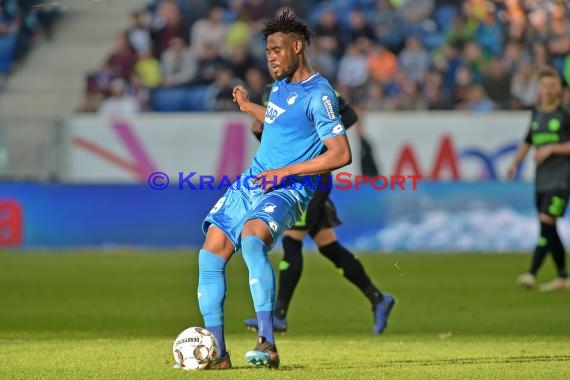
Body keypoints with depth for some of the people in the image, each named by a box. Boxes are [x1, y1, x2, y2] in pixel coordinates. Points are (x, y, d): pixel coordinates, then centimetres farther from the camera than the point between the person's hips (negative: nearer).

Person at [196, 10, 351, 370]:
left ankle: (268, 344, -41)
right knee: (211, 255, -1)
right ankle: (216, 353, 5)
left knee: (252, 238, -36)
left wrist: (284, 172, -21)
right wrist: (249, 107, 45)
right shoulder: (281, 84, 13)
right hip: (252, 181, 9)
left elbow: (341, 154, -21)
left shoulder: (318, 95, -14)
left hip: (287, 189, -9)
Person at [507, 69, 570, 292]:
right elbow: (528, 141, 25)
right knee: (549, 230, 8)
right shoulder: (537, 114, 13)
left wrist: (551, 149, -16)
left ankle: (532, 274, -22)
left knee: (546, 220, -18)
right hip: (542, 179, 7)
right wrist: (515, 163, 13)